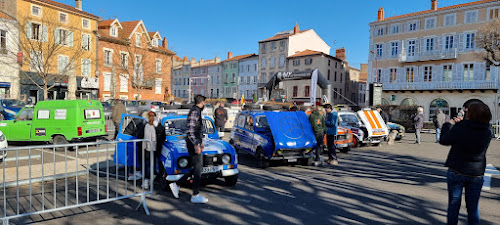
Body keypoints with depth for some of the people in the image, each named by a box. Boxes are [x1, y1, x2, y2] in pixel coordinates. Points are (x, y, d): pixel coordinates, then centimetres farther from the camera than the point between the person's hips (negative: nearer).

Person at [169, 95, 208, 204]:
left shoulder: (197, 111, 16)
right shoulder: (194, 112, -15)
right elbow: (190, 130, -22)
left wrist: (200, 142, 26)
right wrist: (196, 145, -25)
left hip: (195, 142, 10)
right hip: (193, 143, -10)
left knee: (197, 168, 14)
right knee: (197, 169, -2)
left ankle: (176, 184, 20)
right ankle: (196, 196, 8)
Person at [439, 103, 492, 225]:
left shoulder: (460, 128, -17)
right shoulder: (488, 132, -5)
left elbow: (443, 140, -5)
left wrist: (448, 124, 9)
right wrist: (461, 123, 9)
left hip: (456, 172, -3)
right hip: (477, 174, 3)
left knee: (454, 204, 11)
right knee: (473, 207, 15)